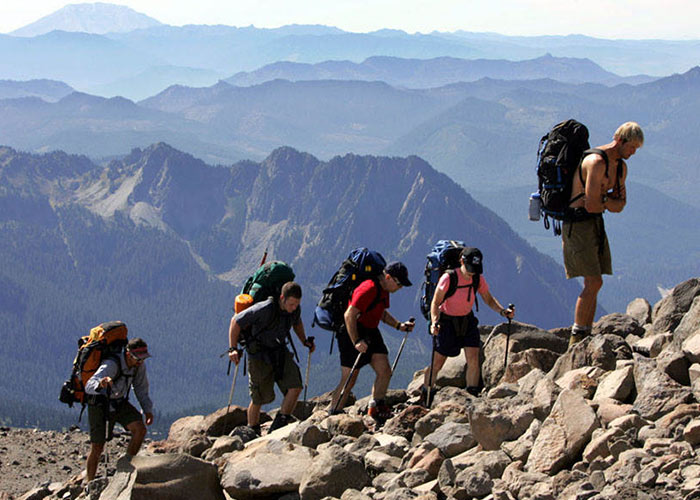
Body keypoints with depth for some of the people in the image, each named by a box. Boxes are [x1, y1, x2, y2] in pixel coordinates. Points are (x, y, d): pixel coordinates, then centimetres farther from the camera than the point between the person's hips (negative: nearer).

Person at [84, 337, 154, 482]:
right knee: (97, 447, -7)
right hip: (99, 404, -5)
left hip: (119, 402, 5)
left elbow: (141, 387, 6)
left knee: (140, 429, -18)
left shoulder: (139, 365, -12)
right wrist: (100, 384, -69)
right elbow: (89, 386, -46)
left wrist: (147, 409, -4)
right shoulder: (111, 365, -33)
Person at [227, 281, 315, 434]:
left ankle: (279, 427, -5)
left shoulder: (295, 309, -8)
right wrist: (233, 349, -18)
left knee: (295, 387, -14)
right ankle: (252, 434, 21)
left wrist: (305, 341, 11)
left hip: (280, 352, 5)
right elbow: (236, 321, -17)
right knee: (259, 398, 0)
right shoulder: (265, 309, -27)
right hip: (259, 355, -5)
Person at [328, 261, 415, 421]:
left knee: (385, 371, -1)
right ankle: (332, 415, 4)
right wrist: (356, 342, -30)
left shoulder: (384, 290, 9)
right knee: (349, 380, -6)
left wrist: (399, 325, 10)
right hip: (352, 334, -9)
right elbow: (349, 315, -26)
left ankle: (376, 408, 11)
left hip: (371, 333, 9)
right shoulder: (368, 289, -22)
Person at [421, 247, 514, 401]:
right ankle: (424, 399, 17)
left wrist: (502, 311, -15)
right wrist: (434, 322, -34)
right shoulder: (448, 278, -23)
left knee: (473, 359, -8)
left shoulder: (478, 279, -9)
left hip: (467, 320, 4)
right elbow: (435, 303, -18)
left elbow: (489, 299, 2)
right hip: (447, 322, -4)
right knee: (437, 363, 0)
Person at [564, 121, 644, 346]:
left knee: (593, 284, 6)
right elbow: (591, 205, -22)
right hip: (578, 224, -9)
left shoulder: (621, 167, 11)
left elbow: (620, 204, 13)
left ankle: (585, 338, 9)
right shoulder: (596, 162, -20)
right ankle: (576, 340, -8)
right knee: (594, 282, -13)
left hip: (595, 224, 9)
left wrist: (602, 200, -8)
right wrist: (609, 202, -1)